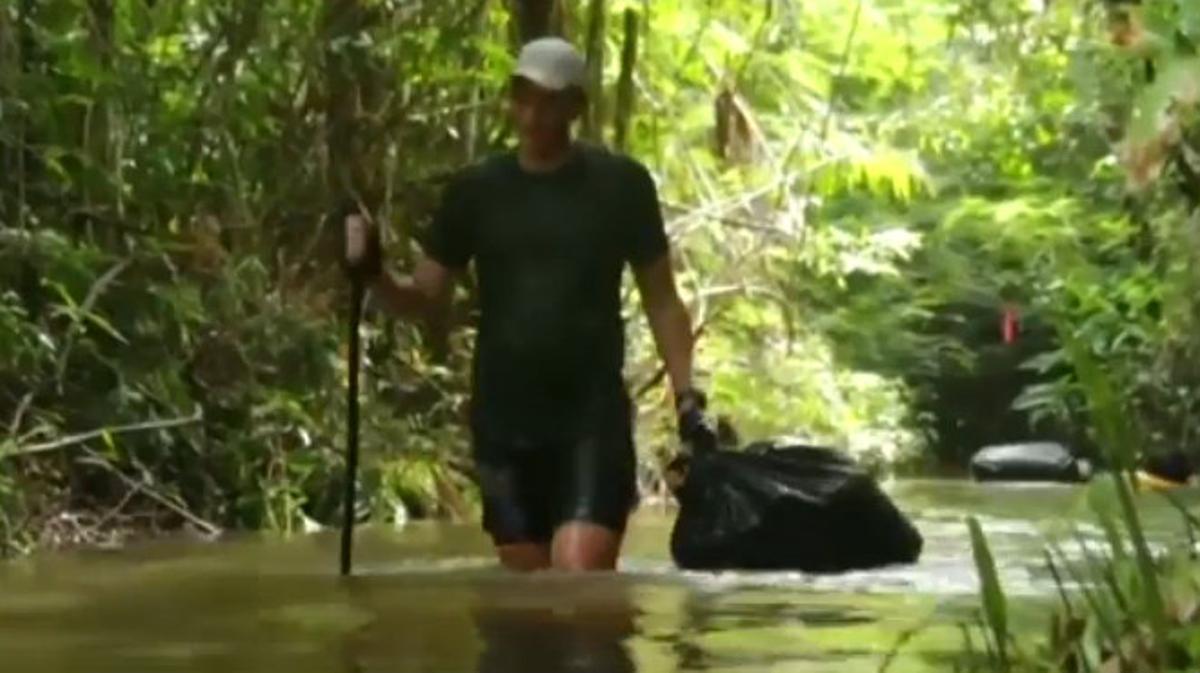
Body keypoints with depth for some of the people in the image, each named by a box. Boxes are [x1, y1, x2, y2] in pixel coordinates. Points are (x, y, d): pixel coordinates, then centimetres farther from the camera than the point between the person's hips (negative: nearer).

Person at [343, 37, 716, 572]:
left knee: (581, 577, -16)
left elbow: (661, 299, 5)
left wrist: (687, 398, -4)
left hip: (593, 417, -3)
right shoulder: (477, 191, 3)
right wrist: (372, 274, -13)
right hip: (503, 420, 3)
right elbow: (425, 297, 8)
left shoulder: (620, 185, -2)